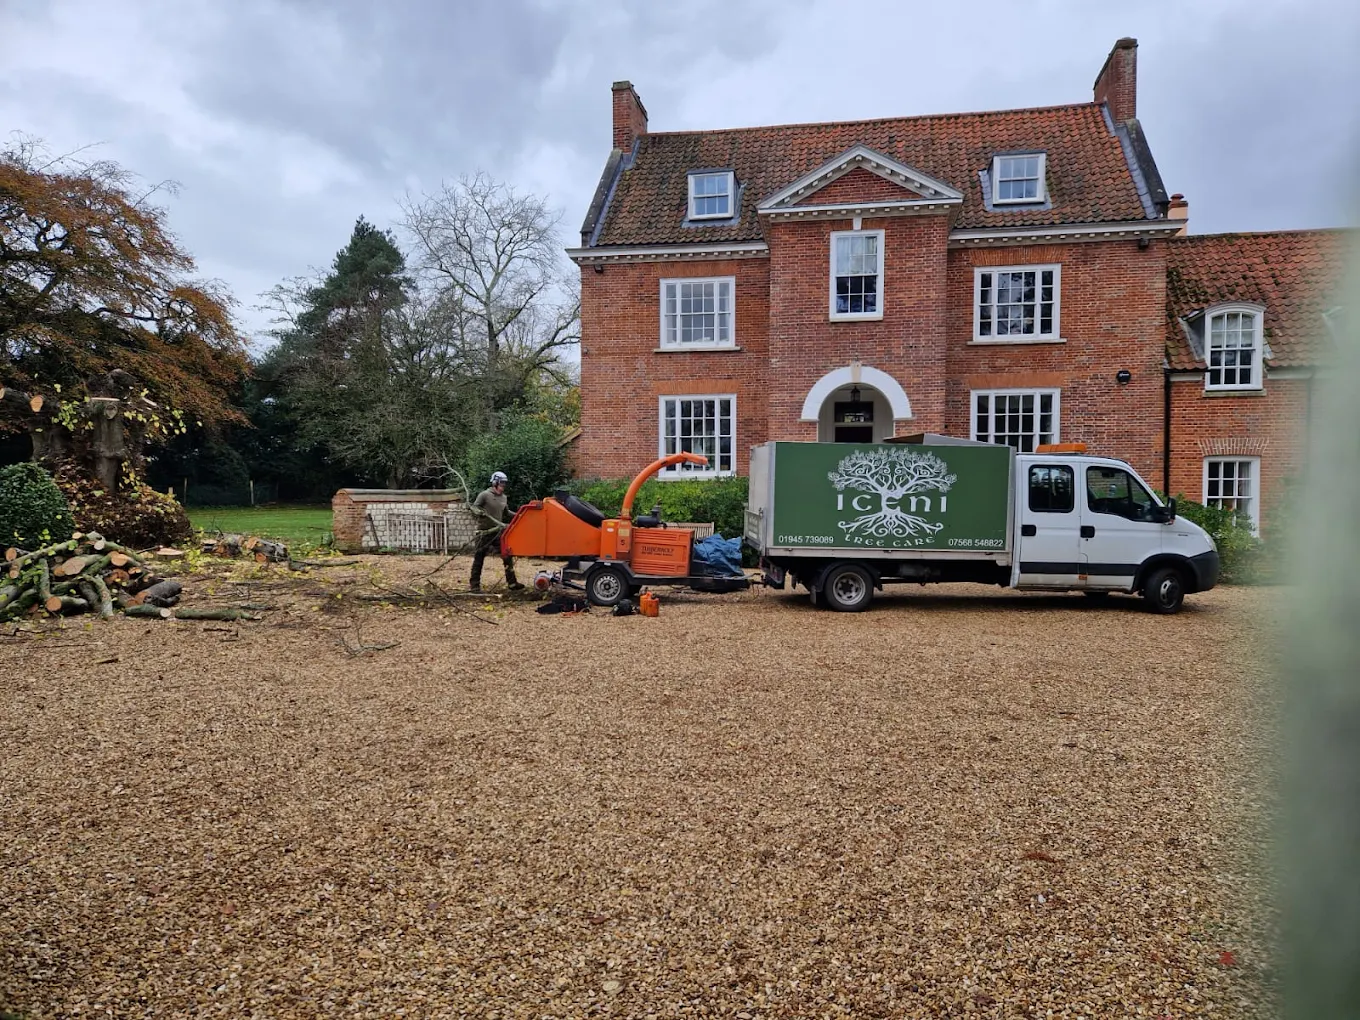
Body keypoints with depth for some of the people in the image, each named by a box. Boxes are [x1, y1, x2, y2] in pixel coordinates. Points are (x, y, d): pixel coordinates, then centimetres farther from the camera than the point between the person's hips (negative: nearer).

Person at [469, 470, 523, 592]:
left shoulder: (504, 497, 11)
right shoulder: (484, 495, -9)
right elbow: (473, 508, -11)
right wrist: (479, 512, -31)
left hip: (497, 532, 6)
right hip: (484, 532, -6)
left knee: (508, 555, 1)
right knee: (479, 558, -1)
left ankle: (512, 582, 6)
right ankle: (474, 585, 5)